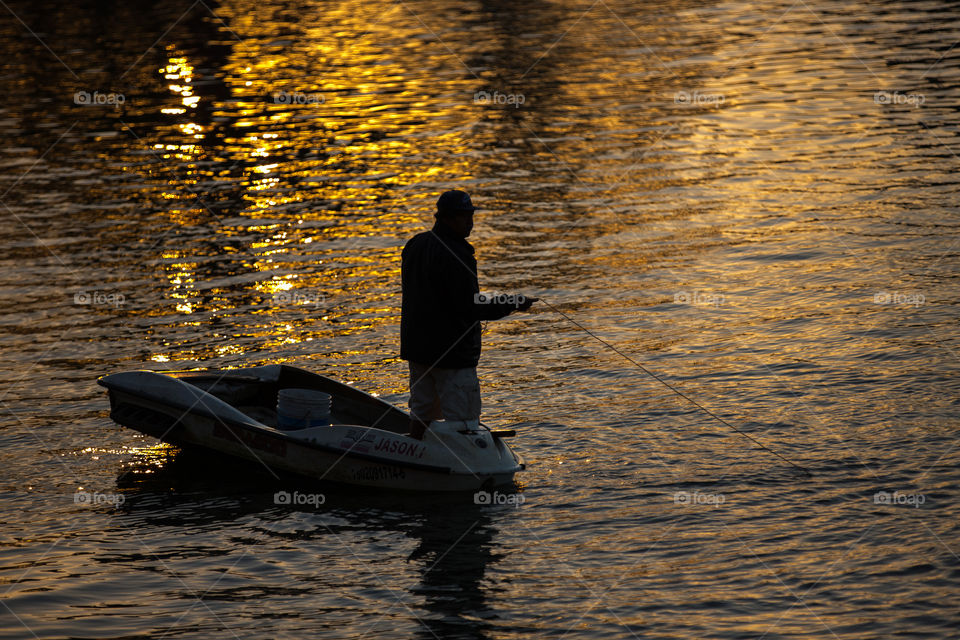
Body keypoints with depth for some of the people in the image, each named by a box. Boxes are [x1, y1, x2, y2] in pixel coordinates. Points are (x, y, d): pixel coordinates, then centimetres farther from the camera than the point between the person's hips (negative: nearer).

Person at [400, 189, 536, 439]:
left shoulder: (414, 245, 8)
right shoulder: (455, 255, -20)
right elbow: (470, 308, -21)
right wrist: (511, 305, -12)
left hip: (416, 347, 9)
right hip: (453, 353, -9)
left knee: (421, 411, 17)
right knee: (462, 422, -5)